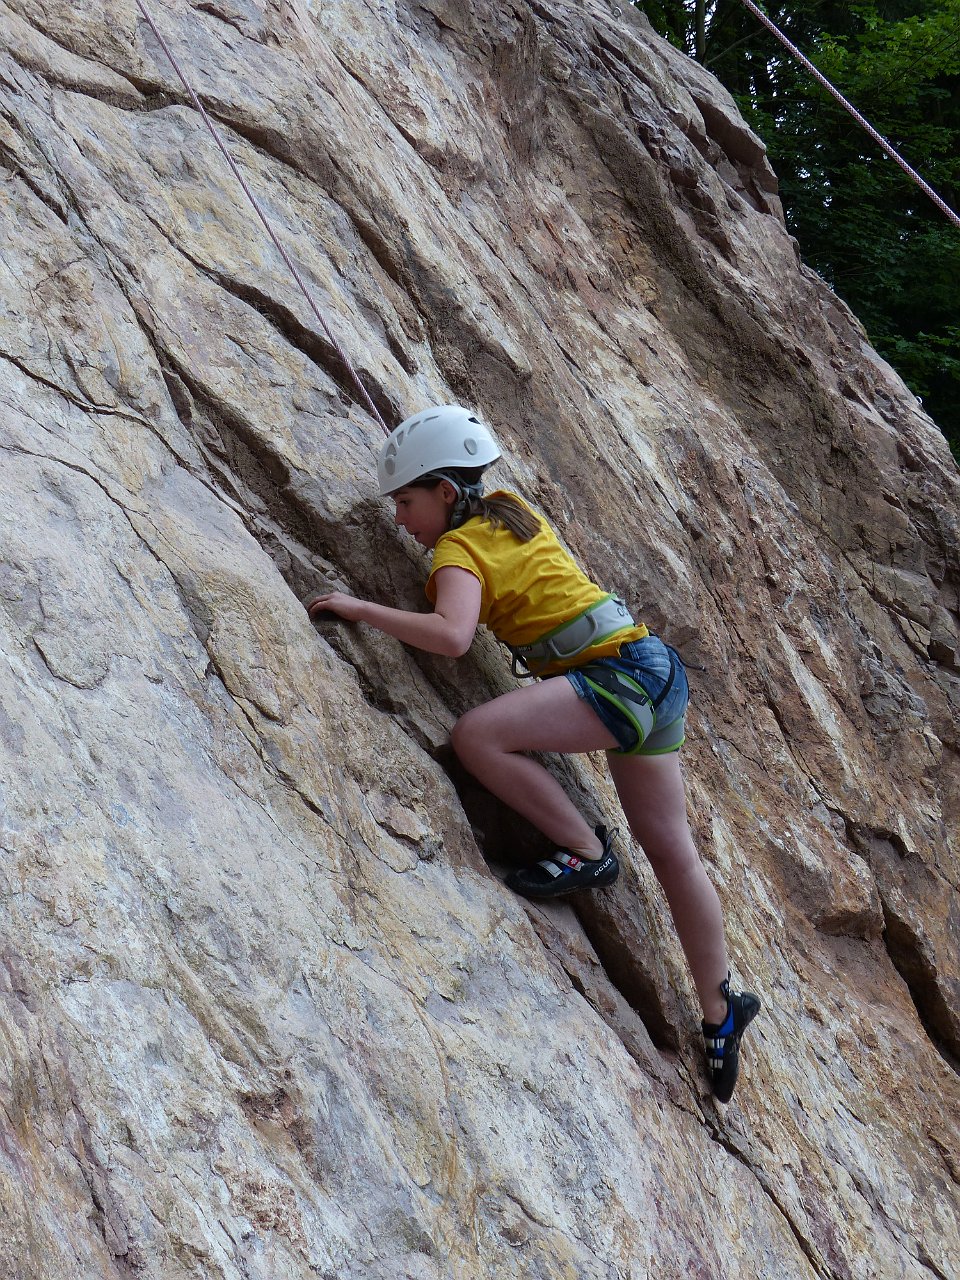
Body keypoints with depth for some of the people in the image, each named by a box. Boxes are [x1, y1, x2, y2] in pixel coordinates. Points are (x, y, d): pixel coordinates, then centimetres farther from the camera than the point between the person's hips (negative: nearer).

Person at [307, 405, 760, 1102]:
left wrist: (362, 608, -20)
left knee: (478, 734, -24)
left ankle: (585, 851, -9)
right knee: (672, 850, 14)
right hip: (654, 670, 10)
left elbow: (452, 635, -29)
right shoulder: (509, 507, 15)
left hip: (618, 674, -10)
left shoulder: (459, 548, -10)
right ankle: (721, 1008, 23)